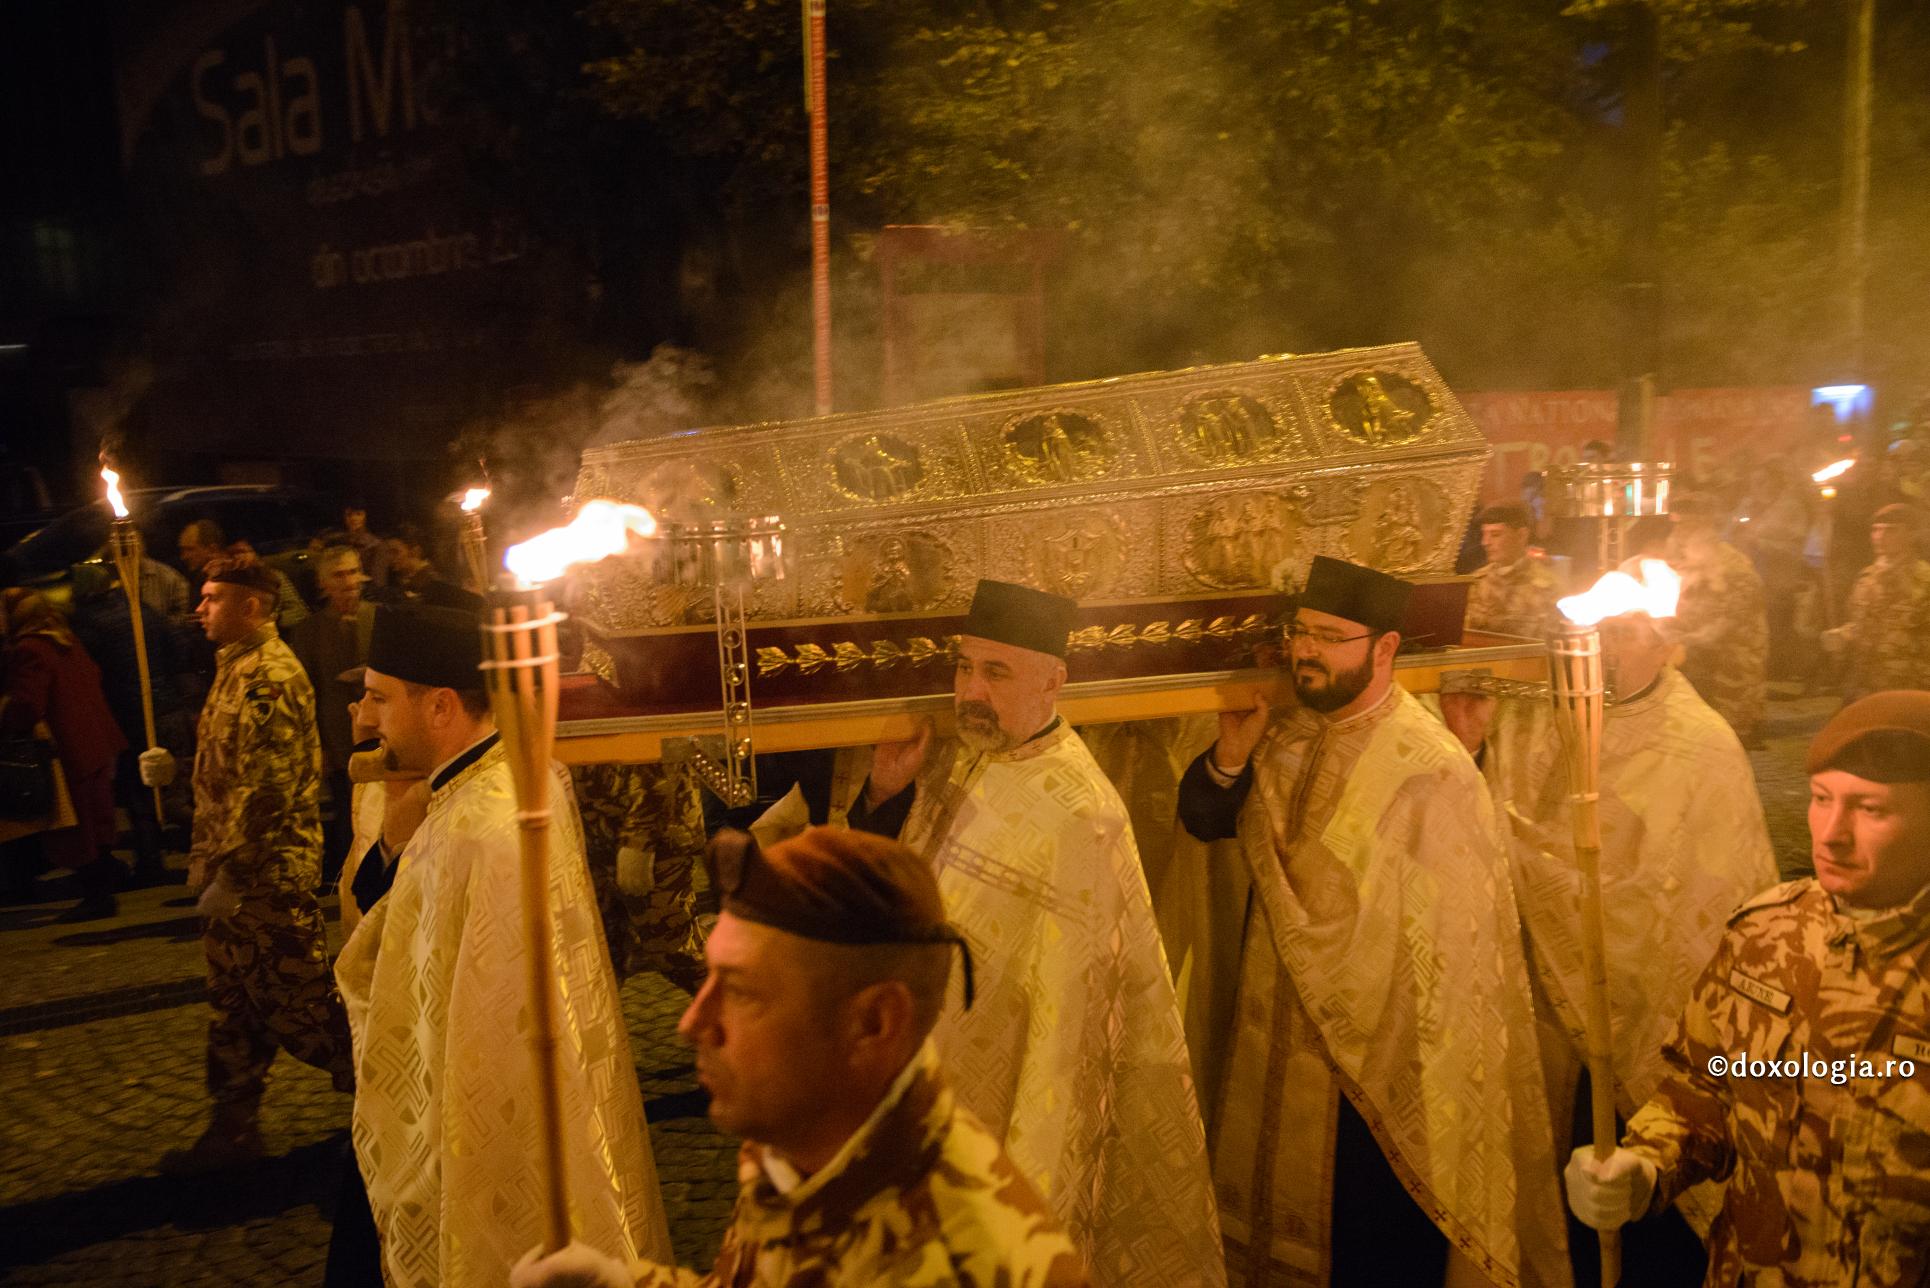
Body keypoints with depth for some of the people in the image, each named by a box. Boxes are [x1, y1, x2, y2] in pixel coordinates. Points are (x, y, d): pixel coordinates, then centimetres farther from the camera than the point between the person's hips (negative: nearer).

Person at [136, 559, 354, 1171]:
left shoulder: (271, 677, -19)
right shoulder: (235, 668, 14)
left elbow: (267, 788, -24)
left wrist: (228, 873, -22)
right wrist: (172, 765, 9)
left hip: (269, 872, -10)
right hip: (231, 869, 10)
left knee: (296, 1005, -1)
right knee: (233, 1003, 15)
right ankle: (233, 1127, 25)